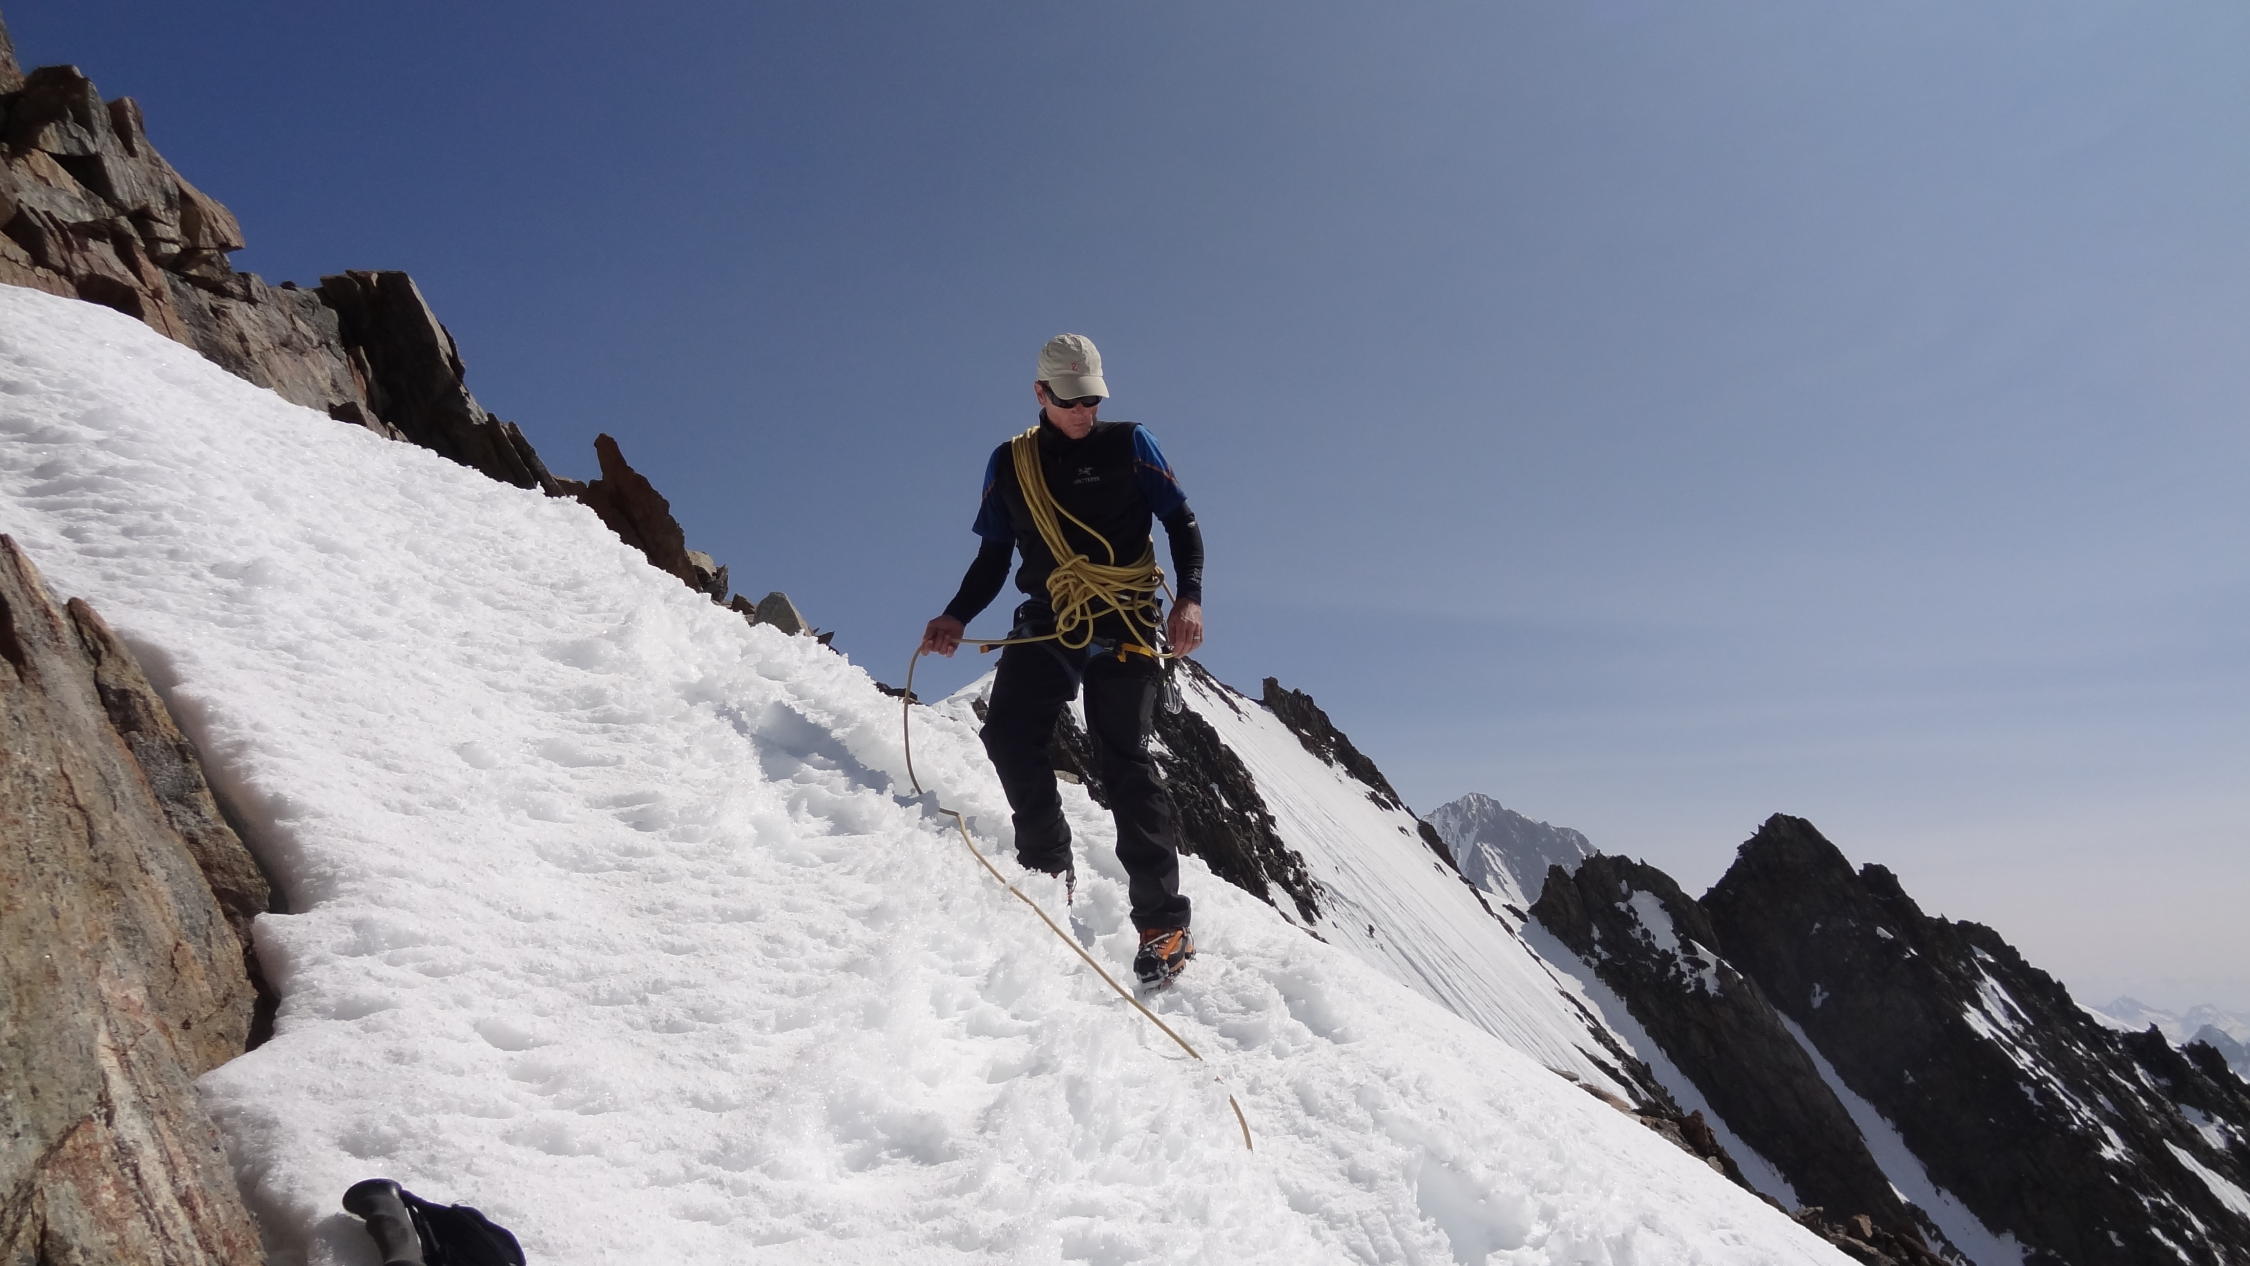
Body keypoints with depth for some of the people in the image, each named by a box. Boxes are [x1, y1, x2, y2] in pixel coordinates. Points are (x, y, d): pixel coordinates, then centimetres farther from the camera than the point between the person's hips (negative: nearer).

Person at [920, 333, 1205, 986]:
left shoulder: (1129, 444, 6)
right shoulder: (1010, 462, 14)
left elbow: (1183, 524, 5)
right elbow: (993, 556, 17)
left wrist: (1189, 598, -11)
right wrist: (956, 616, 0)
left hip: (1123, 622, -3)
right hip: (1047, 624, 3)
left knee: (1123, 761, -12)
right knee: (1009, 735, -17)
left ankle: (1164, 924, -9)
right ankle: (1049, 866, 4)